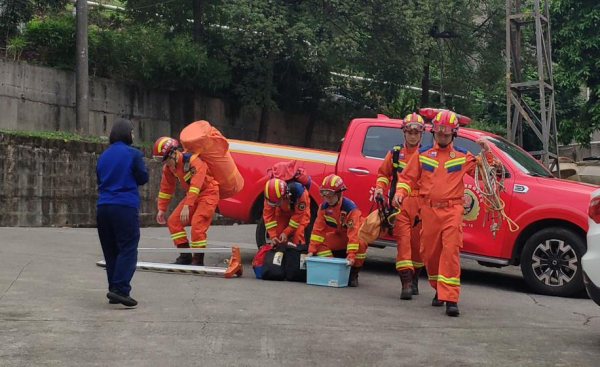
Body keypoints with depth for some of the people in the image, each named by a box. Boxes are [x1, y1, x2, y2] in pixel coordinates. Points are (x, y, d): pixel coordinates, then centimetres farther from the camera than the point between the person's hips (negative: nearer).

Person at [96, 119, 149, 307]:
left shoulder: (103, 156, 15)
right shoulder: (133, 154, -4)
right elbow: (143, 178, 1)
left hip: (103, 207, 6)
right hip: (125, 207, -6)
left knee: (110, 251, 12)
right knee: (128, 249, -5)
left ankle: (115, 290, 13)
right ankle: (120, 289, -17)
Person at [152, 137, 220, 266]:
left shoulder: (193, 160, -28)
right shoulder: (168, 167, -5)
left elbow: (196, 184, -37)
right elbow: (166, 188, 6)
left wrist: (186, 206, -43)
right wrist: (161, 209, 5)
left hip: (208, 193, -8)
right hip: (192, 195, 8)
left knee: (197, 224, -21)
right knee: (173, 221, -3)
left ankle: (198, 260, -9)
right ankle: (185, 256, 2)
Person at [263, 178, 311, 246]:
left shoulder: (299, 191, -43)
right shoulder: (272, 195, -34)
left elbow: (298, 215, -30)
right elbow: (268, 214, -23)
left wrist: (286, 232, -29)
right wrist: (272, 235, -29)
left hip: (301, 211, -3)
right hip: (283, 212, 3)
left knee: (297, 235, -21)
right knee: (277, 234, -9)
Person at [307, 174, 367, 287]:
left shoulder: (350, 207, -31)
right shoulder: (324, 207, -13)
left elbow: (354, 232, -35)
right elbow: (318, 229, -13)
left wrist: (351, 254, -42)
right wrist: (311, 250, -21)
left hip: (355, 234, -5)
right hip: (338, 235, 5)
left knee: (360, 245, -36)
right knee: (321, 244, -20)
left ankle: (353, 274, -12)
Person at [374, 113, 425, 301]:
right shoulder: (395, 153, 11)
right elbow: (383, 173, 22)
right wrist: (380, 188, 4)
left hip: (421, 204, 0)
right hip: (400, 203, 1)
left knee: (418, 243, 7)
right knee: (403, 241, -9)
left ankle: (414, 280, 25)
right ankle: (406, 284, -12)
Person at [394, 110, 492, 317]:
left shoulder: (462, 157, 9)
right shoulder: (422, 154, 10)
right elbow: (407, 177, 12)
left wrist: (486, 153, -3)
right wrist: (400, 192, -6)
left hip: (452, 210, -2)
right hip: (429, 210, 2)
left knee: (450, 252, -14)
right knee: (430, 253, 8)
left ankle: (450, 299, -16)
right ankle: (439, 290, 30)